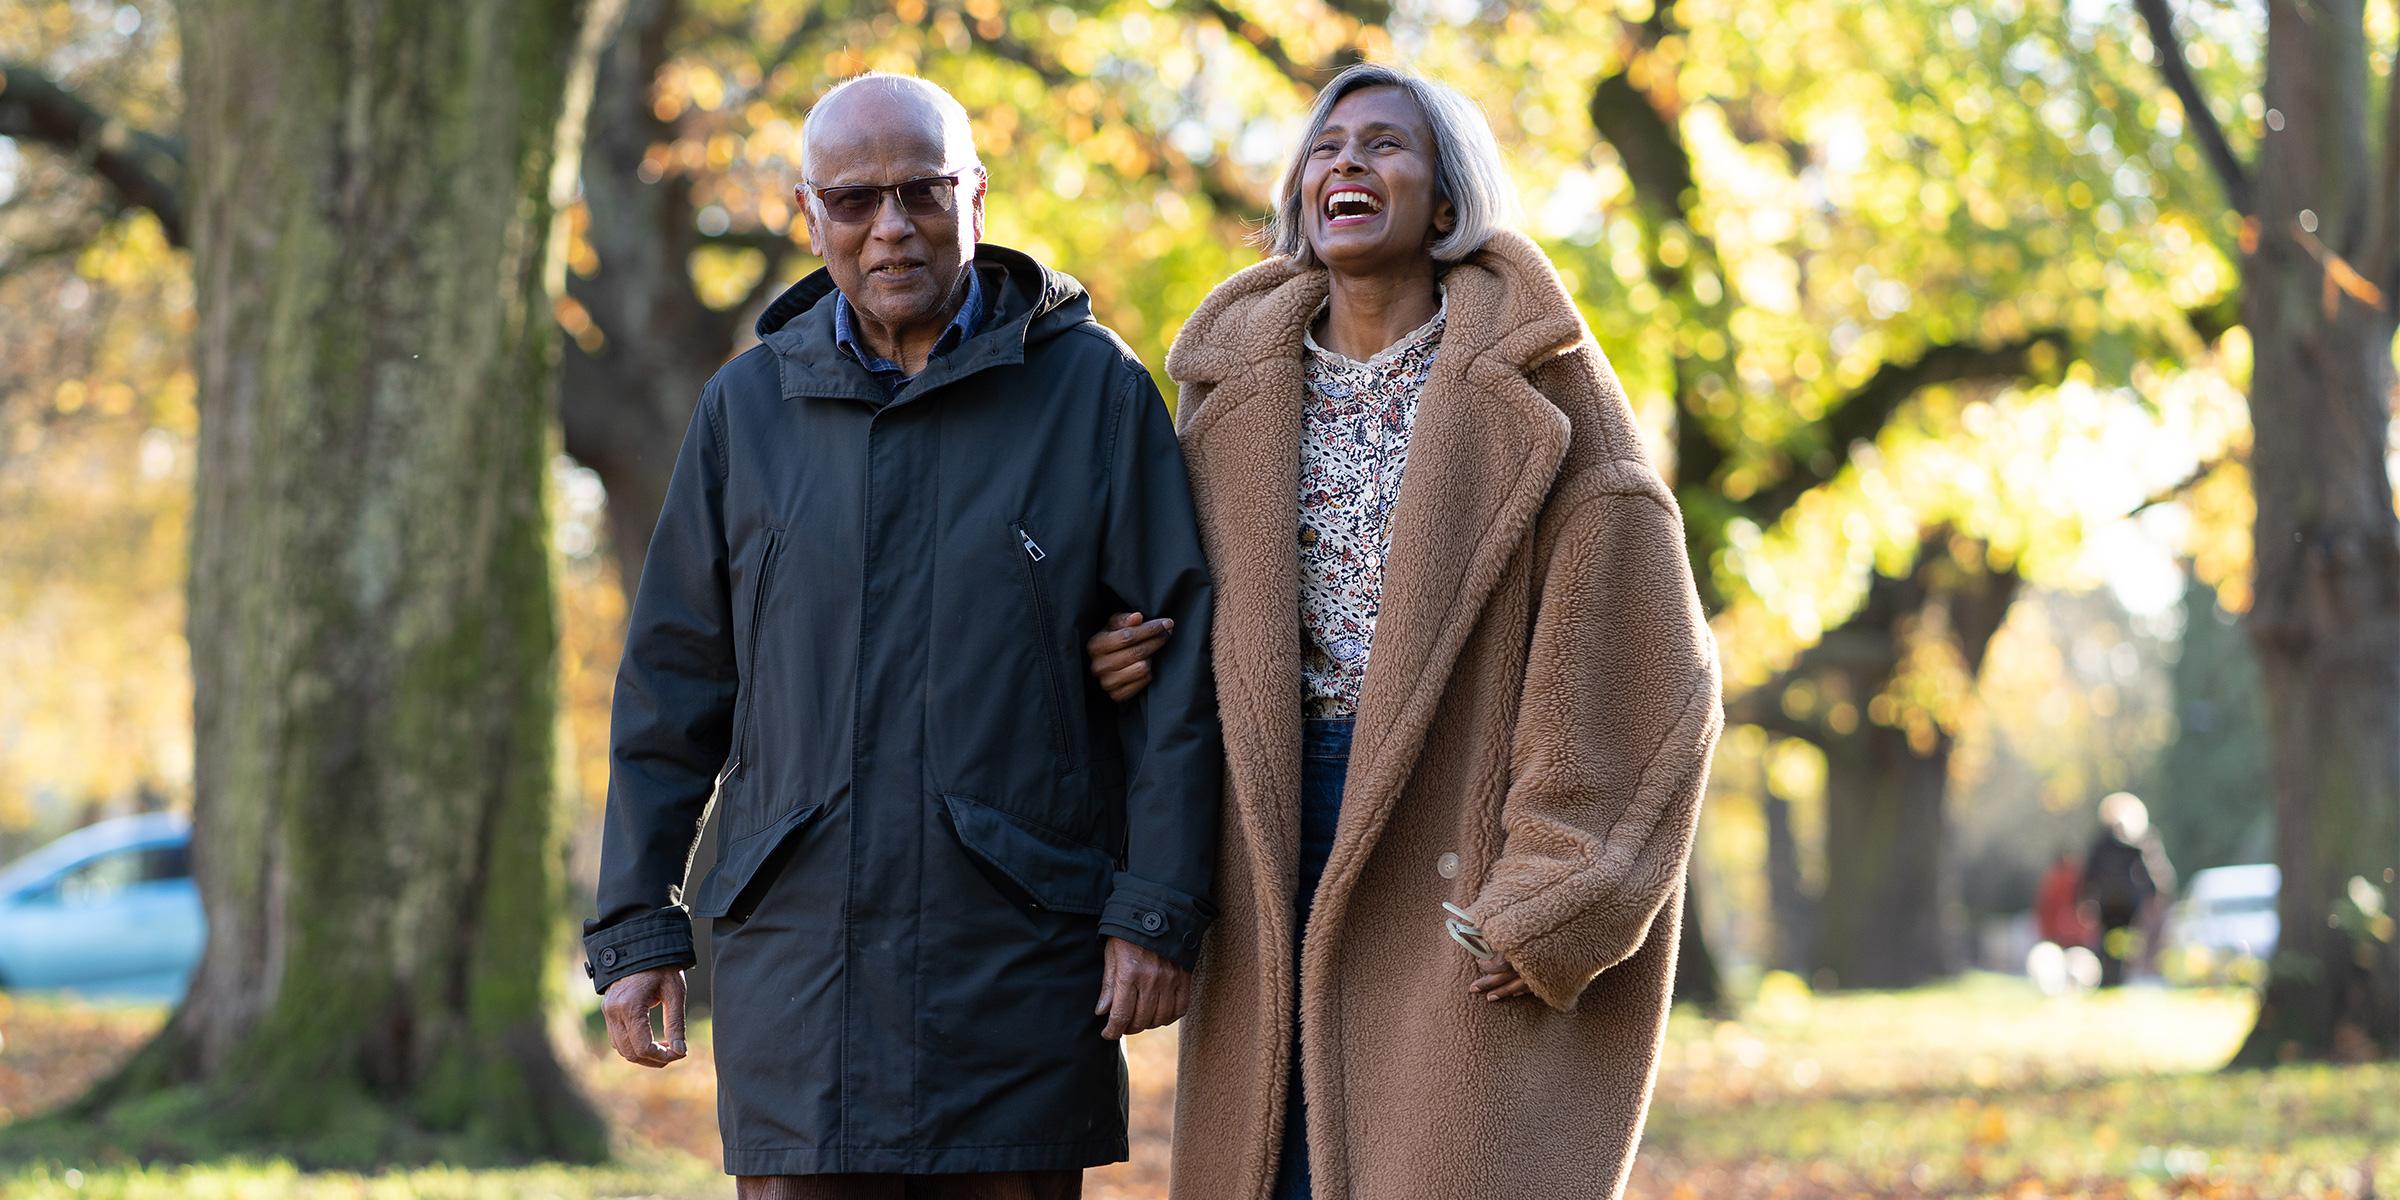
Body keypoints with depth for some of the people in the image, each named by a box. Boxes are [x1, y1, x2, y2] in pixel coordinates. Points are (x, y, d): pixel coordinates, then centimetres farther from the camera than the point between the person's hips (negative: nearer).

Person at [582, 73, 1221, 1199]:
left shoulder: (1095, 389, 3)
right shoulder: (748, 407, 10)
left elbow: (1177, 663, 0)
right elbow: (672, 684, 12)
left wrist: (1159, 910, -7)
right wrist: (634, 927, 7)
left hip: (1022, 956, -2)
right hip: (797, 960, 2)